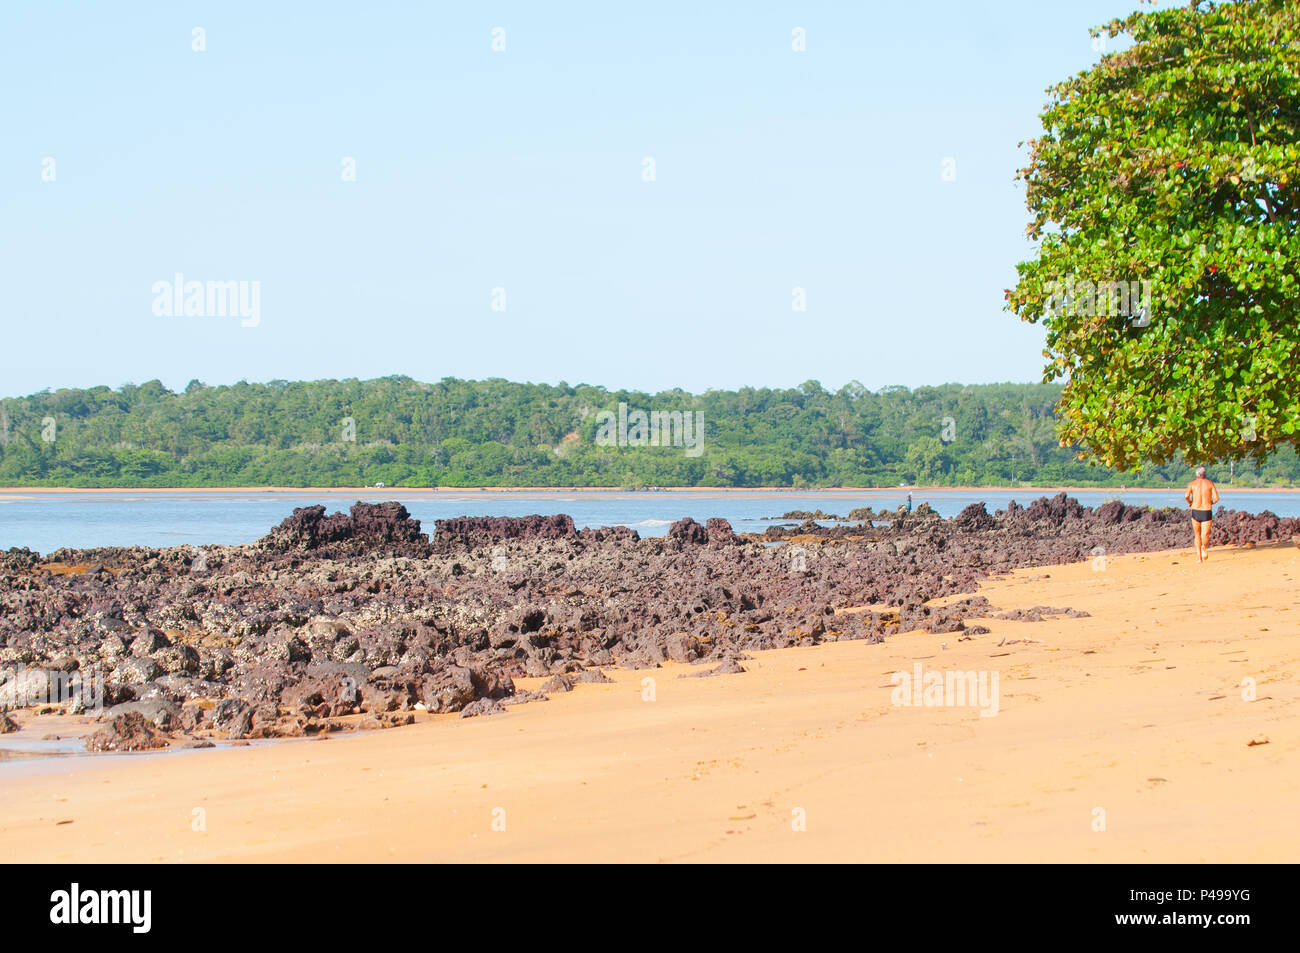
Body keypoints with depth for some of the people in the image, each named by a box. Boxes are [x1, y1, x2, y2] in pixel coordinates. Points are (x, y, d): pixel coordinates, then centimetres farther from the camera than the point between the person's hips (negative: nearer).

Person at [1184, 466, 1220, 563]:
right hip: (1207, 512, -1)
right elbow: (1216, 498, -3)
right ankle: (1204, 547, -32)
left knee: (1197, 536, 16)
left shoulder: (1192, 483, 4)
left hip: (1195, 511, 1)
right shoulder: (1210, 483, 6)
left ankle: (1199, 557, 11)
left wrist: (1189, 503, 10)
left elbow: (1186, 495, -11)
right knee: (1205, 536, 0)